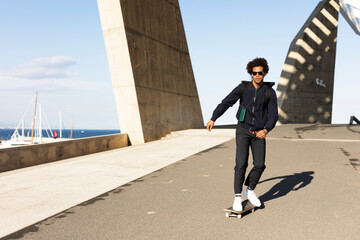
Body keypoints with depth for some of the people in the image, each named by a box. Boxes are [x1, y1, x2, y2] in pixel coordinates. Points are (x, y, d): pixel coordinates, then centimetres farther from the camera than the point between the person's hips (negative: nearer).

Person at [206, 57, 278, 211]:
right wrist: (213, 119, -9)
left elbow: (273, 115, -6)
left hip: (259, 133, 2)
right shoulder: (243, 87, -2)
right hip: (243, 130, -2)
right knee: (241, 163, -13)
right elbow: (226, 103, 0)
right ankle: (238, 198, -2)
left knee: (260, 165, -2)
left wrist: (266, 130, -24)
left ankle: (249, 191, 23)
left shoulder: (270, 92, -1)